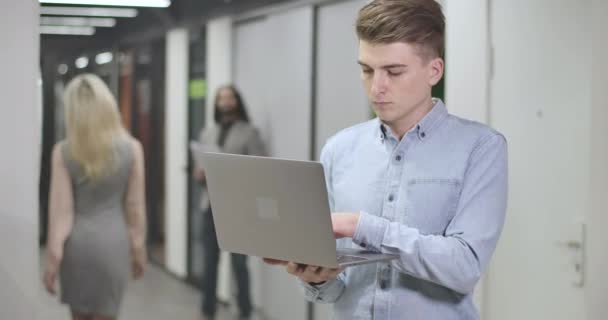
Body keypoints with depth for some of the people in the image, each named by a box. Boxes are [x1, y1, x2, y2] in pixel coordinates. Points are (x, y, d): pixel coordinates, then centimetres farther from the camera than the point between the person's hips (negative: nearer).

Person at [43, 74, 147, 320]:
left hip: (76, 243, 1)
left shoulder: (63, 151, -5)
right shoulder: (131, 148, -3)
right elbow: (135, 206, 1)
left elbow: (61, 210, -5)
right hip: (113, 242, -1)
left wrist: (53, 257, 1)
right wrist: (139, 249, 11)